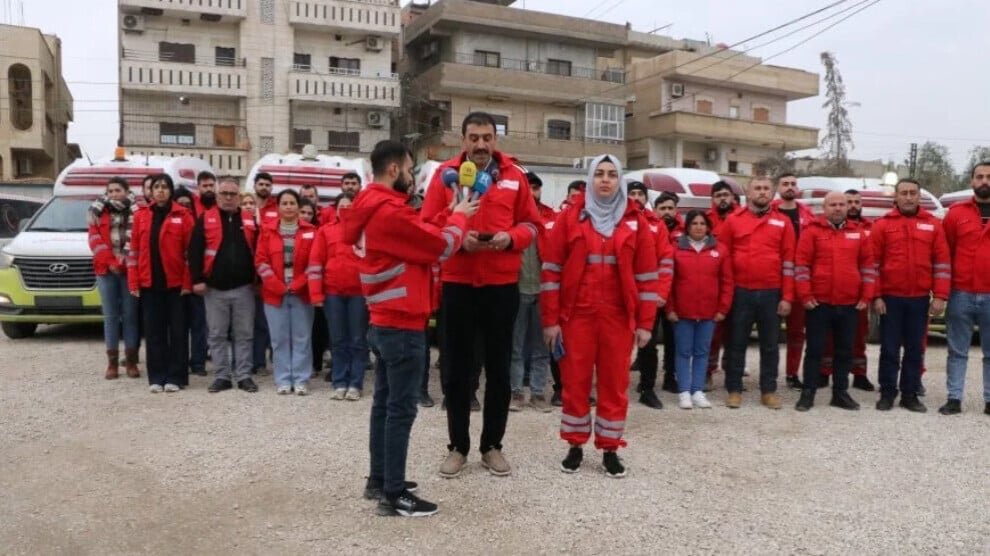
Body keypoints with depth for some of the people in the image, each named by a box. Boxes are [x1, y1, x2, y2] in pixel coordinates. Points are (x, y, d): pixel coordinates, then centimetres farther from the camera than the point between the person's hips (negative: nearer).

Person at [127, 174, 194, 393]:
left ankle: (175, 377, 11)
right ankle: (156, 377, 14)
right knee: (154, 331, 7)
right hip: (149, 283, 3)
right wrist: (133, 283, 1)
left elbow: (190, 250, -4)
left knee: (177, 330, 3)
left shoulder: (182, 216, -1)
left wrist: (188, 282, -9)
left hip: (175, 282, -3)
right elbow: (134, 250, 7)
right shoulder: (141, 216, 8)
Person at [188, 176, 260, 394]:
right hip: (214, 288, -1)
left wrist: (258, 279, 5)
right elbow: (195, 251, -2)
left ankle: (243, 376, 12)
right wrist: (197, 279, -9)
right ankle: (222, 376, 14)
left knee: (244, 334, 5)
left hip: (243, 287, 1)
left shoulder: (249, 219, 8)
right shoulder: (205, 219, 2)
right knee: (217, 335, 5)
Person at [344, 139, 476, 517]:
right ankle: (394, 495, 2)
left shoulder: (370, 209, 12)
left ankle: (379, 480, 26)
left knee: (385, 402, 16)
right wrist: (458, 216, 4)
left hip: (384, 322, 10)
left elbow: (418, 237, 12)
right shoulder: (391, 212, -20)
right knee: (401, 408, -5)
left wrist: (449, 216, 4)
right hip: (402, 325, -10)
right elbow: (442, 246, -13)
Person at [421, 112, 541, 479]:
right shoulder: (445, 174, 1)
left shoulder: (514, 176, 5)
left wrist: (511, 238, -14)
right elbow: (427, 226, -1)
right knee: (457, 368, 7)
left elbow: (532, 224, 7)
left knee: (499, 368, 9)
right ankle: (458, 446, 21)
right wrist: (458, 238, -18)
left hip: (502, 284, 1)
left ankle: (492, 445, 24)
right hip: (457, 283, -1)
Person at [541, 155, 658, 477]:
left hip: (618, 316, 1)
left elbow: (647, 274, 4)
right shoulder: (570, 217, 1)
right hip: (576, 314, -1)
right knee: (575, 381, 7)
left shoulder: (636, 221, 4)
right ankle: (575, 446, 22)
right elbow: (552, 270, 0)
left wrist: (645, 323, 0)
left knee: (615, 383, 7)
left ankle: (610, 449, 20)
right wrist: (551, 318, -4)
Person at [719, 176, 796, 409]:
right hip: (741, 293, -1)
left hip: (772, 293, 1)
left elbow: (788, 261, 4)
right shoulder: (733, 220, 2)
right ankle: (734, 390, 15)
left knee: (770, 344, 9)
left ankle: (769, 391, 19)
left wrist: (786, 297, -1)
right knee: (737, 343, 6)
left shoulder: (782, 222, 5)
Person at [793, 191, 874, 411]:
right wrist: (805, 295, -11)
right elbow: (801, 264, -6)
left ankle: (840, 393, 20)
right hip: (819, 303, -3)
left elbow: (868, 266, 11)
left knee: (845, 351, 10)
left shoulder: (858, 234, 10)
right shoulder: (812, 232, -1)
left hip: (850, 304, 4)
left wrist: (866, 296, 4)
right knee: (815, 350, 2)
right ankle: (808, 393, 8)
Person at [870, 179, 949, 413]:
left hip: (920, 298, 2)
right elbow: (873, 263, -2)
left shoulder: (933, 224, 5)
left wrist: (939, 296, -3)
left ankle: (910, 394, 18)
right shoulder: (882, 225, 0)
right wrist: (876, 296, -7)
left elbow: (942, 262, 3)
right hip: (890, 298, -2)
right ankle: (887, 393, 13)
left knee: (915, 349, 8)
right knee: (890, 349, 4)